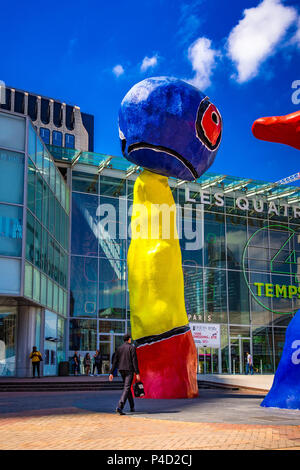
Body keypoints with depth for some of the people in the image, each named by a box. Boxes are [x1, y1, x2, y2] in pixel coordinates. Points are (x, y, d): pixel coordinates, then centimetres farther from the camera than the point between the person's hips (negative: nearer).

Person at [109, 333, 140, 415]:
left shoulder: (119, 348, 10)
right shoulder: (132, 348, -6)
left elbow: (114, 361, 5)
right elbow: (134, 361, -13)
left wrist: (111, 373, 3)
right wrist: (137, 373, -13)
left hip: (121, 370, 6)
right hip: (129, 370, -6)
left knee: (128, 387, 19)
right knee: (126, 388, -11)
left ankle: (132, 407, 26)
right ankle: (119, 407, -27)